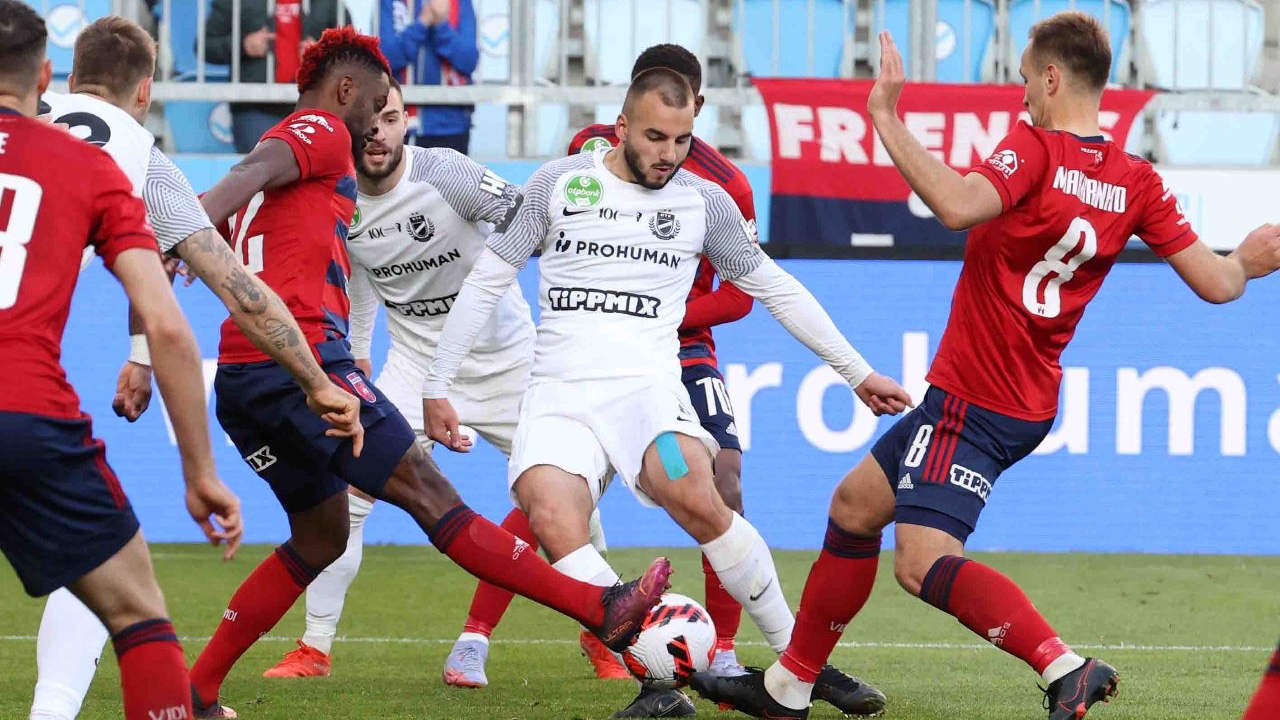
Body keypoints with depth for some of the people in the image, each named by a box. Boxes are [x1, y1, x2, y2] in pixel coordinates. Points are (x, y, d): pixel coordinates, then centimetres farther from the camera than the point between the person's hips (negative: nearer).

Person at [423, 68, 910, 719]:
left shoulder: (704, 201, 10)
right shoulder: (558, 184, 7)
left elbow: (774, 288, 22)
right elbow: (487, 281, 12)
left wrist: (858, 373, 23)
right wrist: (437, 388, 9)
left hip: (646, 385, -1)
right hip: (559, 392, 1)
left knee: (694, 497, -32)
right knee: (551, 515, -31)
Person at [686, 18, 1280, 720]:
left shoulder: (1034, 149, -17)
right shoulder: (1137, 182, 3)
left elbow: (957, 205, -37)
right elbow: (1215, 283, 2)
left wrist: (886, 118, -30)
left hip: (973, 400, -9)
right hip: (1027, 401, 9)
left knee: (924, 565, -18)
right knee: (854, 504, 21)